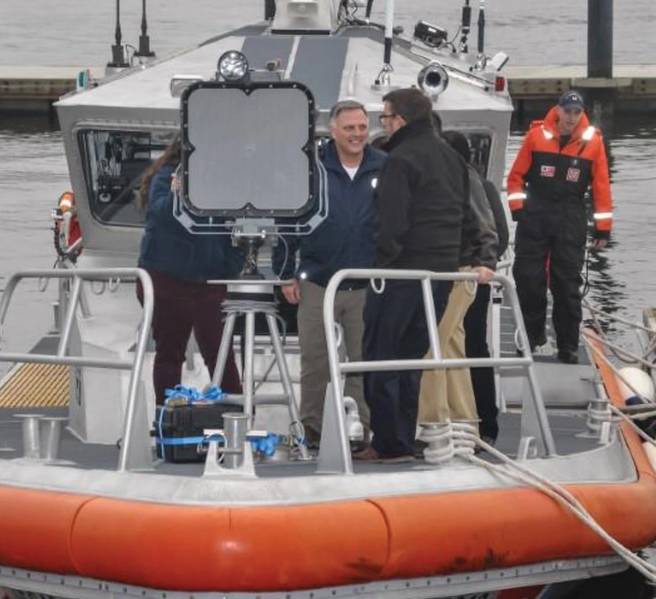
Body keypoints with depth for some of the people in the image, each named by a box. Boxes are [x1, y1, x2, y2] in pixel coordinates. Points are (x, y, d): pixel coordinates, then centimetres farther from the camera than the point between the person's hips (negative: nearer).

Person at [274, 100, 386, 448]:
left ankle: (363, 428, 12)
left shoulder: (384, 170, 3)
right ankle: (311, 428, 12)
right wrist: (286, 273, 1)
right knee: (314, 363, 2)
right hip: (317, 283, -1)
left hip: (368, 286, 1)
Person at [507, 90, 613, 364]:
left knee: (567, 285, 1)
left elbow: (601, 185, 2)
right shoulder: (537, 135, -2)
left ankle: (568, 346, 8)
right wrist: (518, 206, -5)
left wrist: (603, 227, 0)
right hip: (534, 218, 0)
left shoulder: (592, 141, -1)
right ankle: (532, 334, 19)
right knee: (528, 278, 2)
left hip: (571, 223, 0)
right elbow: (517, 175, 5)